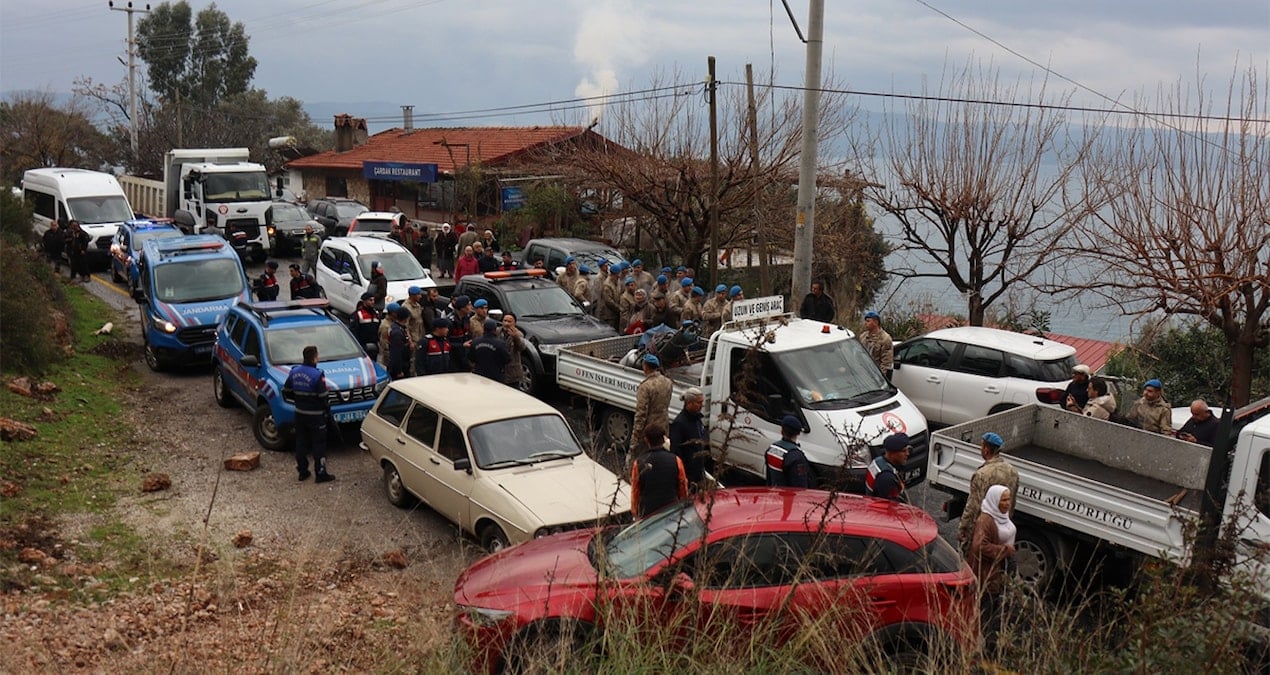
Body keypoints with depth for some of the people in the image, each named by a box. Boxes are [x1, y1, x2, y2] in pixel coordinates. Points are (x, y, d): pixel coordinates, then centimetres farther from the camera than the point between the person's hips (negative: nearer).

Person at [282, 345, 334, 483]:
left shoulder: (294, 372, -1)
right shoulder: (317, 375, -21)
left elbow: (286, 392, 6)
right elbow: (323, 398, -18)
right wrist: (327, 409, -1)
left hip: (299, 414, 6)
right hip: (315, 415, -6)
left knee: (301, 443, 15)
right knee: (319, 444, 3)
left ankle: (302, 471, 23)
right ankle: (321, 473, 6)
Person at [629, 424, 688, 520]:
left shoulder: (638, 463, -7)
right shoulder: (675, 461, -6)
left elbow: (635, 491, 1)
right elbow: (683, 488, 4)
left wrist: (635, 512, 14)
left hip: (647, 513, -1)